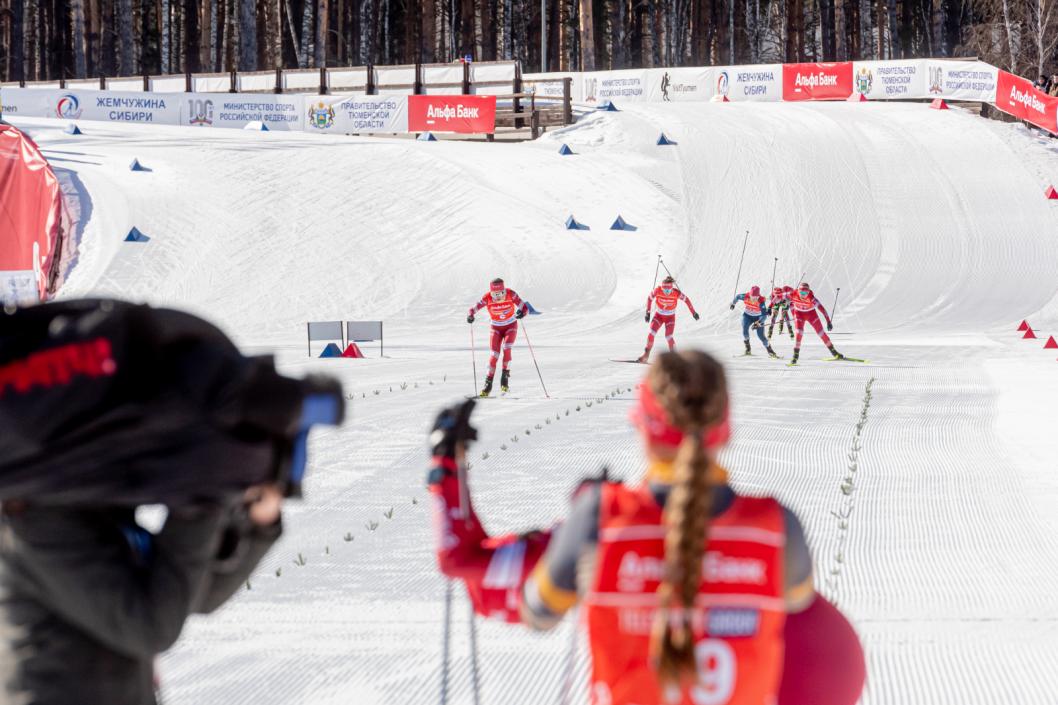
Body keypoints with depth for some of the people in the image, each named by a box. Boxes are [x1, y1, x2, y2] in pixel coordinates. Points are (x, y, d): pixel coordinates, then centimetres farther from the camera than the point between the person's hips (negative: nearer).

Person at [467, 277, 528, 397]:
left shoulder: (511, 294, -23)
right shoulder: (487, 298, -21)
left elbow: (524, 307, -23)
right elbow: (473, 309, -19)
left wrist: (521, 313, -46)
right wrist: (470, 316, -42)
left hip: (511, 326, -1)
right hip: (496, 328, 1)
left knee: (507, 348, -24)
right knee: (494, 354, -10)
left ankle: (505, 379, -12)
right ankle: (488, 384, -1)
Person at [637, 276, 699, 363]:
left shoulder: (676, 293, -26)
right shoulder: (658, 291, -23)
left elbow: (686, 300, -9)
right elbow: (650, 298, -4)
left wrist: (693, 313, 0)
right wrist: (648, 312, -4)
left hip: (670, 317, -2)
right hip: (659, 315, 2)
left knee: (668, 336, -16)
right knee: (651, 333, -12)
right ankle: (646, 355, 1)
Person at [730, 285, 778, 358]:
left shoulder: (761, 301, -31)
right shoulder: (745, 297, -22)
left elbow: (764, 315, -34)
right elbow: (738, 297, 1)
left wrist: (758, 323, -47)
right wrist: (733, 303, 18)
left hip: (758, 318, -3)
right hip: (747, 316, 3)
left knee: (761, 336, -12)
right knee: (744, 329, -22)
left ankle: (770, 351, 6)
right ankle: (748, 349, -7)